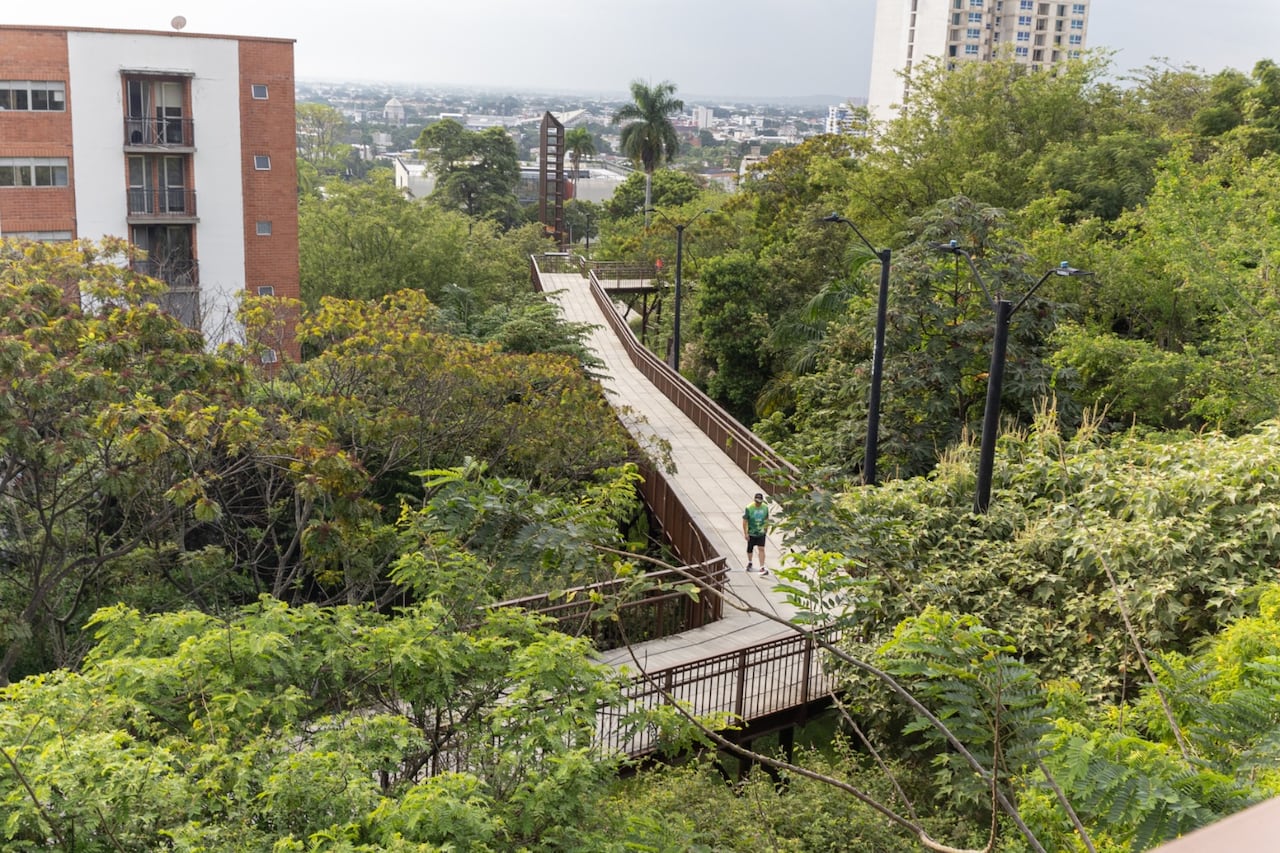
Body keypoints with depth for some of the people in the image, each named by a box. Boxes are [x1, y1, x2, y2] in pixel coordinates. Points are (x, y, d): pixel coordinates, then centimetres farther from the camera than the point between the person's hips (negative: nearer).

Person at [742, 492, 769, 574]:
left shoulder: (765, 508, -4)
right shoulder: (749, 508, -16)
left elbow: (767, 518, 14)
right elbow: (744, 521, -12)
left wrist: (765, 526, 2)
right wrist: (745, 533, -14)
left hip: (761, 533, 1)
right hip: (751, 533, -1)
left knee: (761, 549, -9)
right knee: (750, 549, 14)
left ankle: (762, 568, -10)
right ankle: (749, 563, 40)